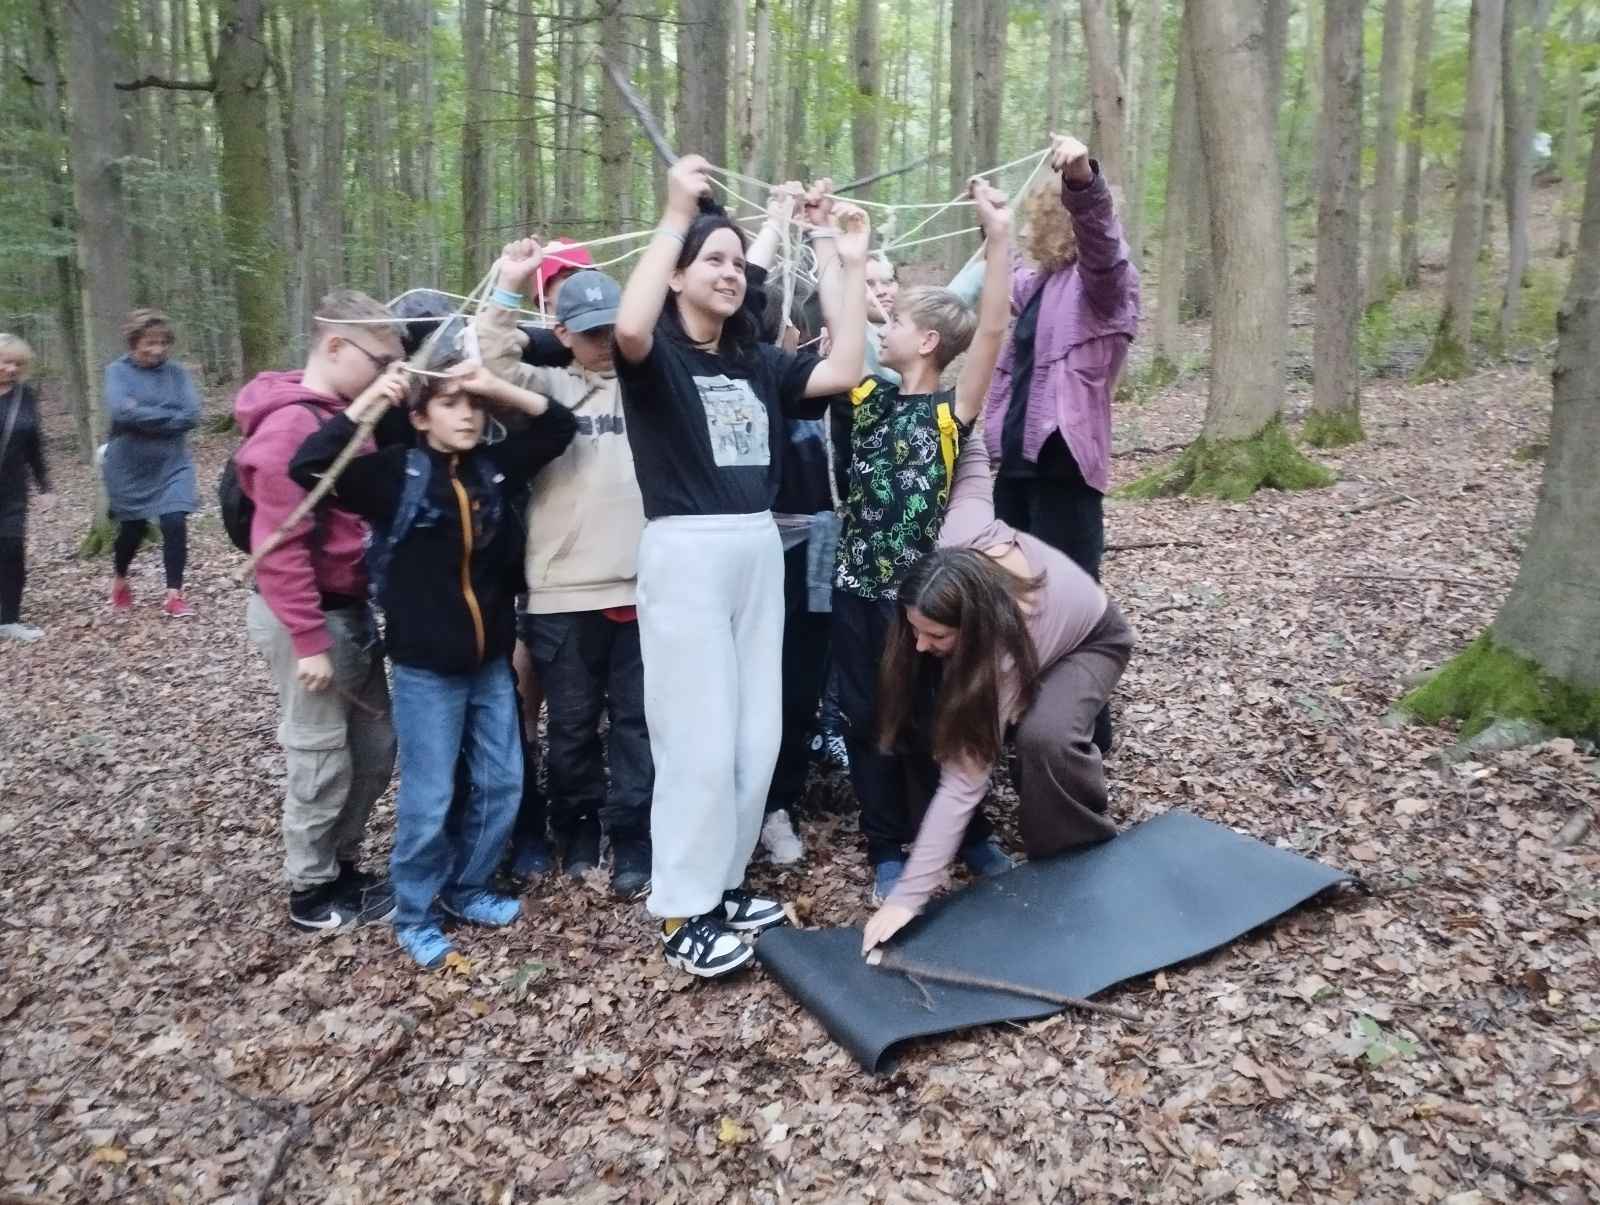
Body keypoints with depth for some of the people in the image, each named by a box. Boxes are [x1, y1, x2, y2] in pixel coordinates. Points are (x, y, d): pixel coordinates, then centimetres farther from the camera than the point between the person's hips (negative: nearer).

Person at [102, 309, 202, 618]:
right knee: (133, 528, 12)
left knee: (175, 524, -12)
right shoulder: (118, 371, -7)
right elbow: (122, 411, -24)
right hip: (129, 468, -1)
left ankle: (174, 595, -1)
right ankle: (119, 580, 41)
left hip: (171, 465, 1)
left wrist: (145, 416, -18)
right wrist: (168, 416, -20)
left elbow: (191, 415, -15)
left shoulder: (177, 372, -2)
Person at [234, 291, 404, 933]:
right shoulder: (291, 428, -20)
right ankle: (312, 891, 23)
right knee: (322, 760, 5)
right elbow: (280, 547, -23)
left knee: (375, 746, 16)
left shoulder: (346, 417, 8)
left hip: (352, 607, 9)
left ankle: (341, 863, 34)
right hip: (307, 615, -9)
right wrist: (309, 640, -21)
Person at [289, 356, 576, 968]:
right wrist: (369, 401, -21)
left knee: (502, 784, 12)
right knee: (428, 799, 2)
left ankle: (467, 889, 34)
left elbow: (558, 425, 6)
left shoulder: (494, 466, 4)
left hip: (491, 662, 5)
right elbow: (307, 466, -18)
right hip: (425, 669, -5)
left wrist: (500, 387, -9)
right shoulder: (396, 472, -7)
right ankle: (414, 915, 23)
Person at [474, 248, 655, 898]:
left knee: (637, 719, 8)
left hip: (643, 584, 1)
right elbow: (491, 365, -7)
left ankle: (631, 835, 22)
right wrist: (508, 290, -16)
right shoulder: (547, 388, 6)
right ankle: (577, 826, 33)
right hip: (564, 590, 0)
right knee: (572, 723, 13)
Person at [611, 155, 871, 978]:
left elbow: (843, 372, 4)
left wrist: (853, 266, 5)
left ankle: (721, 883, 27)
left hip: (759, 549, 7)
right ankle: (682, 913, 11)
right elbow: (629, 326, -27)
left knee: (757, 734, 11)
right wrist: (676, 215, -22)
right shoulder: (656, 358, -3)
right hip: (685, 553, -6)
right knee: (700, 736, -3)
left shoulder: (756, 364, 13)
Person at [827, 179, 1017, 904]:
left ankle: (969, 834, 31)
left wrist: (999, 235, -24)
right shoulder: (867, 400, 4)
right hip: (858, 587, 3)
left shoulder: (951, 410, -7)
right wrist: (827, 243, 3)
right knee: (866, 719, 10)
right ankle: (888, 850, 26)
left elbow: (991, 332, -18)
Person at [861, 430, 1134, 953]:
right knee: (943, 723, -17)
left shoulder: (1003, 656, -45)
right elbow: (973, 459, -17)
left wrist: (906, 898, -47)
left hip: (1088, 640, -6)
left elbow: (963, 780, -46)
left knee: (1045, 736, -36)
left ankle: (1079, 855, -9)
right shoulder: (960, 541, -36)